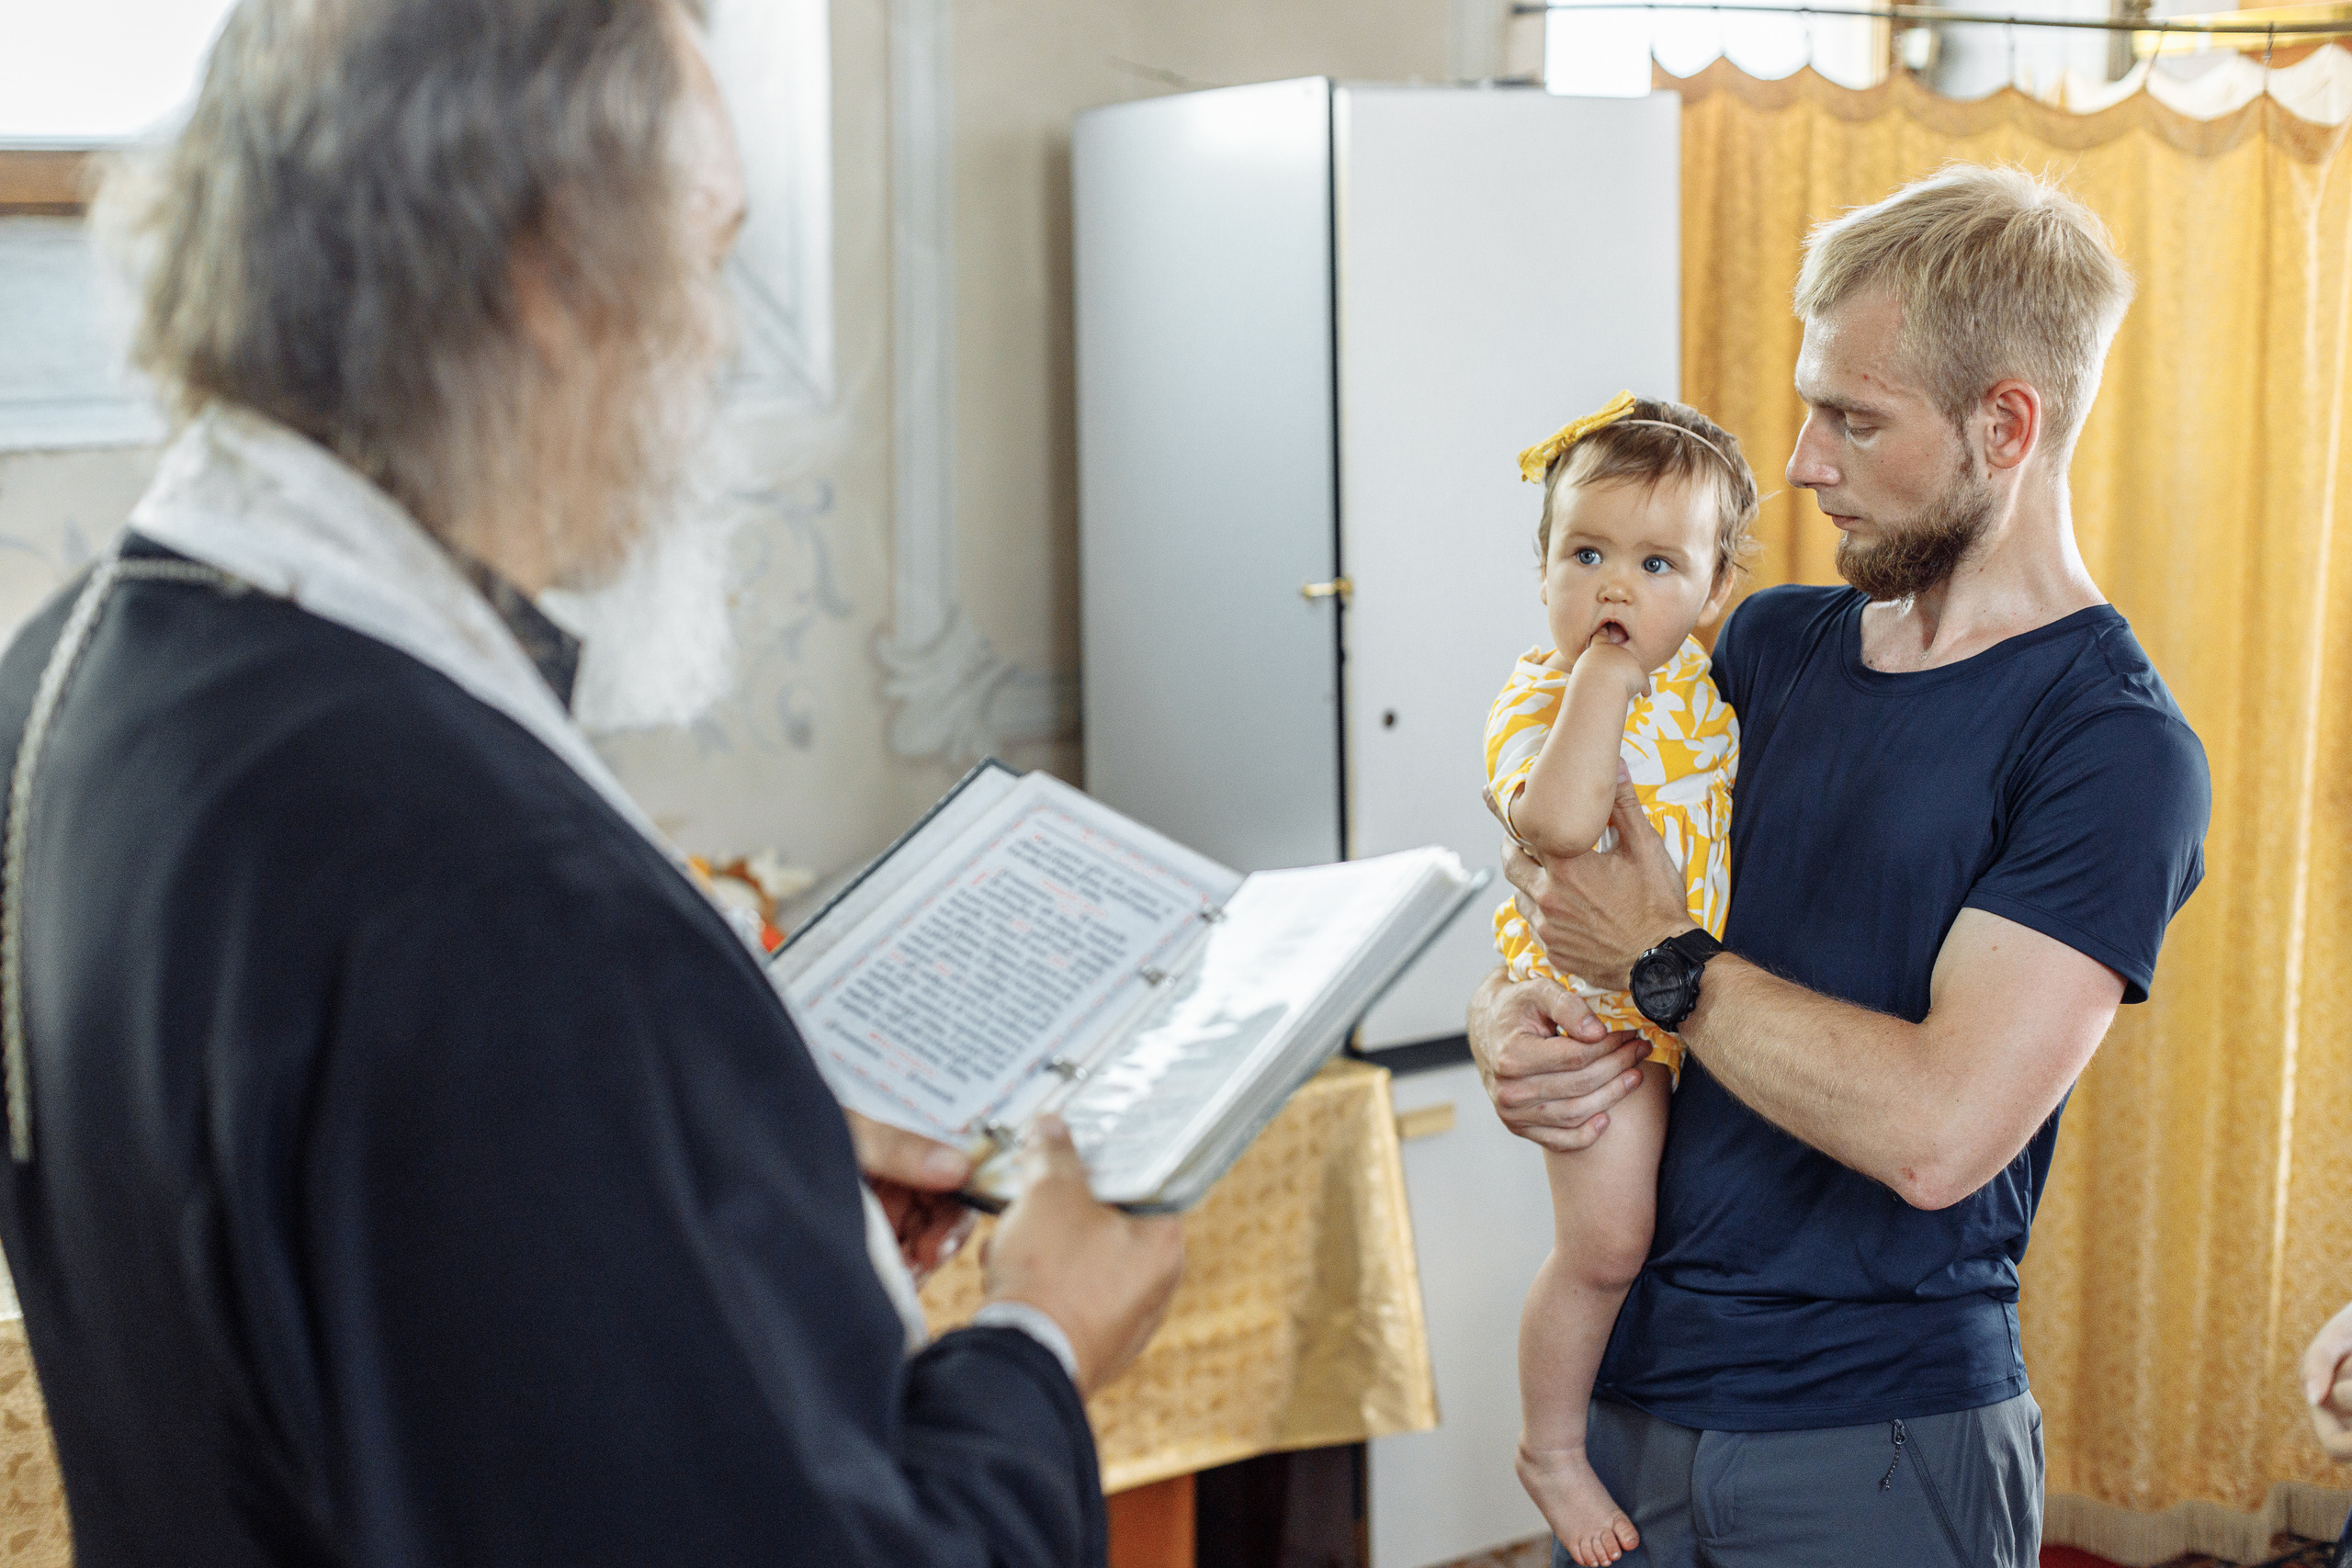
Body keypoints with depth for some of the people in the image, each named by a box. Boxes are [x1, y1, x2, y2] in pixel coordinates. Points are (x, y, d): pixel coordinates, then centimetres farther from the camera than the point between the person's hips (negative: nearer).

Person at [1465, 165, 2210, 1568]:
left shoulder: (2118, 750, -14)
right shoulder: (1773, 643, 6)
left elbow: (1938, 1132, -24)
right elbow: (1549, 904, 13)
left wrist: (1663, 961, -13)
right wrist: (1508, 1020, -9)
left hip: (1880, 1448, -5)